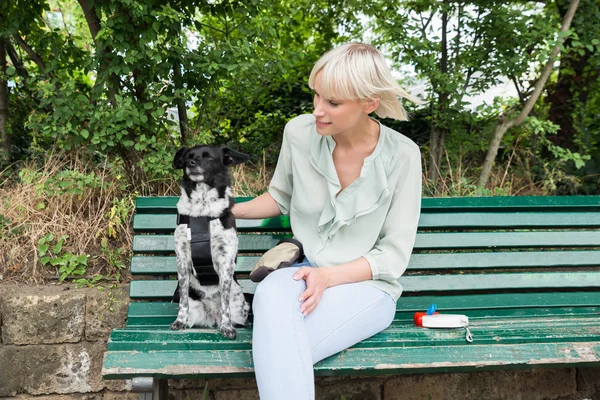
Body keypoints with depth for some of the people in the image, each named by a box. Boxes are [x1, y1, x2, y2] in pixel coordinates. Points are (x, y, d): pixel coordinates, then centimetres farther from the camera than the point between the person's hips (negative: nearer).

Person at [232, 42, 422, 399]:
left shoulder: (402, 155, -13)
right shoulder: (300, 132, -6)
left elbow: (394, 254, -8)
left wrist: (330, 276, -22)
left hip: (367, 285, -3)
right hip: (306, 272, 3)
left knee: (277, 351, -33)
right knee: (271, 295, -36)